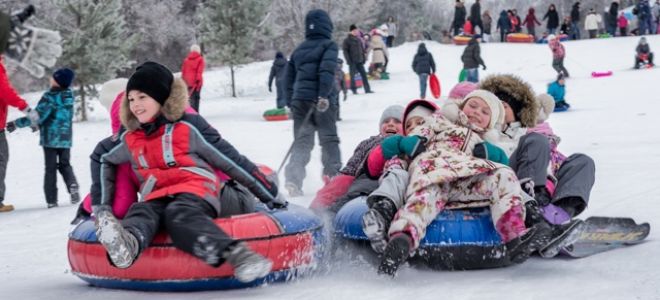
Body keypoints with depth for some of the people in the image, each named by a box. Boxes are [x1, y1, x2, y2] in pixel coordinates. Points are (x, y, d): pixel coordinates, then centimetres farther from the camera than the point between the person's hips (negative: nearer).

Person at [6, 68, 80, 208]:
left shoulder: (49, 97, -17)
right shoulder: (69, 95, 2)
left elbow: (37, 116, -19)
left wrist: (16, 124, -11)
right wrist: (38, 123, 23)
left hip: (50, 138, -4)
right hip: (66, 138, 4)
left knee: (50, 168, 4)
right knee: (65, 164, 16)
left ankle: (52, 199, 1)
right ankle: (72, 184, -12)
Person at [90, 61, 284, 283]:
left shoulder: (188, 127, 0)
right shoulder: (130, 140, 15)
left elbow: (229, 159, 3)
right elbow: (101, 158, 33)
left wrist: (270, 195, 6)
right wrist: (101, 205, 25)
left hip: (195, 192, -4)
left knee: (180, 215, -38)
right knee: (140, 214, -30)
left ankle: (235, 254, -64)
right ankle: (125, 245, -67)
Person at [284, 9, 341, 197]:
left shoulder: (299, 50, 19)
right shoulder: (329, 45, 1)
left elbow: (288, 78, 21)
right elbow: (327, 70, -16)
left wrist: (291, 103, 26)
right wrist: (324, 95, -21)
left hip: (299, 100, 4)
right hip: (322, 101, -4)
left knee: (301, 141, 5)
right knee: (329, 139, 7)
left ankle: (293, 180, -12)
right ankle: (333, 177, 3)